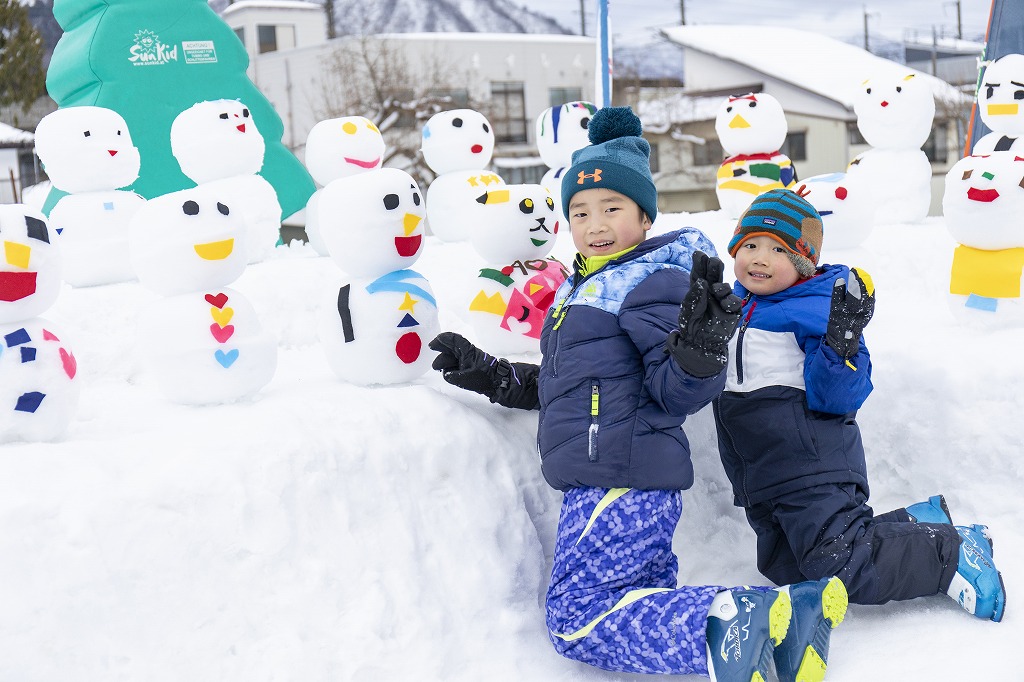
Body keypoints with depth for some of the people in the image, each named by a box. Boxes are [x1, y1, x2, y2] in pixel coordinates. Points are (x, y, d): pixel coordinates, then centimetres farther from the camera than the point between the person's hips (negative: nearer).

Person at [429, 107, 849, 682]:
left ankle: (729, 626, -17)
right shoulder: (582, 288, 19)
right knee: (645, 601, 13)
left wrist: (700, 350, -36)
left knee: (577, 617, -10)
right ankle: (785, 613, 5)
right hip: (605, 484, 10)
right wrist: (491, 375, 24)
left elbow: (675, 392, -16)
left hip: (624, 484, -10)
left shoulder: (652, 280, -10)